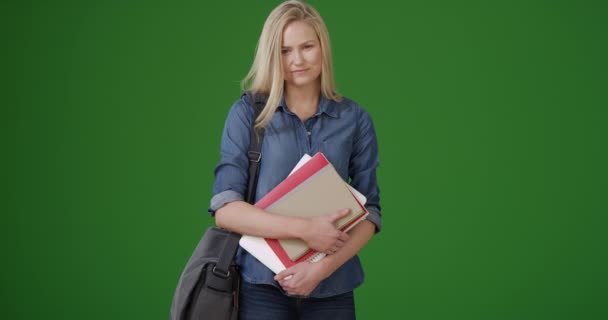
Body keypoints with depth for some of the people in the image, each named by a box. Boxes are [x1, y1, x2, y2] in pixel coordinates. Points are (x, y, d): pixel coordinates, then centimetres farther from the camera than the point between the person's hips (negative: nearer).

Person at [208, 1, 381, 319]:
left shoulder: (355, 119, 2)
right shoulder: (247, 113, -2)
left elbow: (369, 213, 1)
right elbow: (224, 209, -9)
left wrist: (324, 266, -14)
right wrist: (304, 228, -20)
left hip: (332, 289, 2)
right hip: (262, 286, -1)